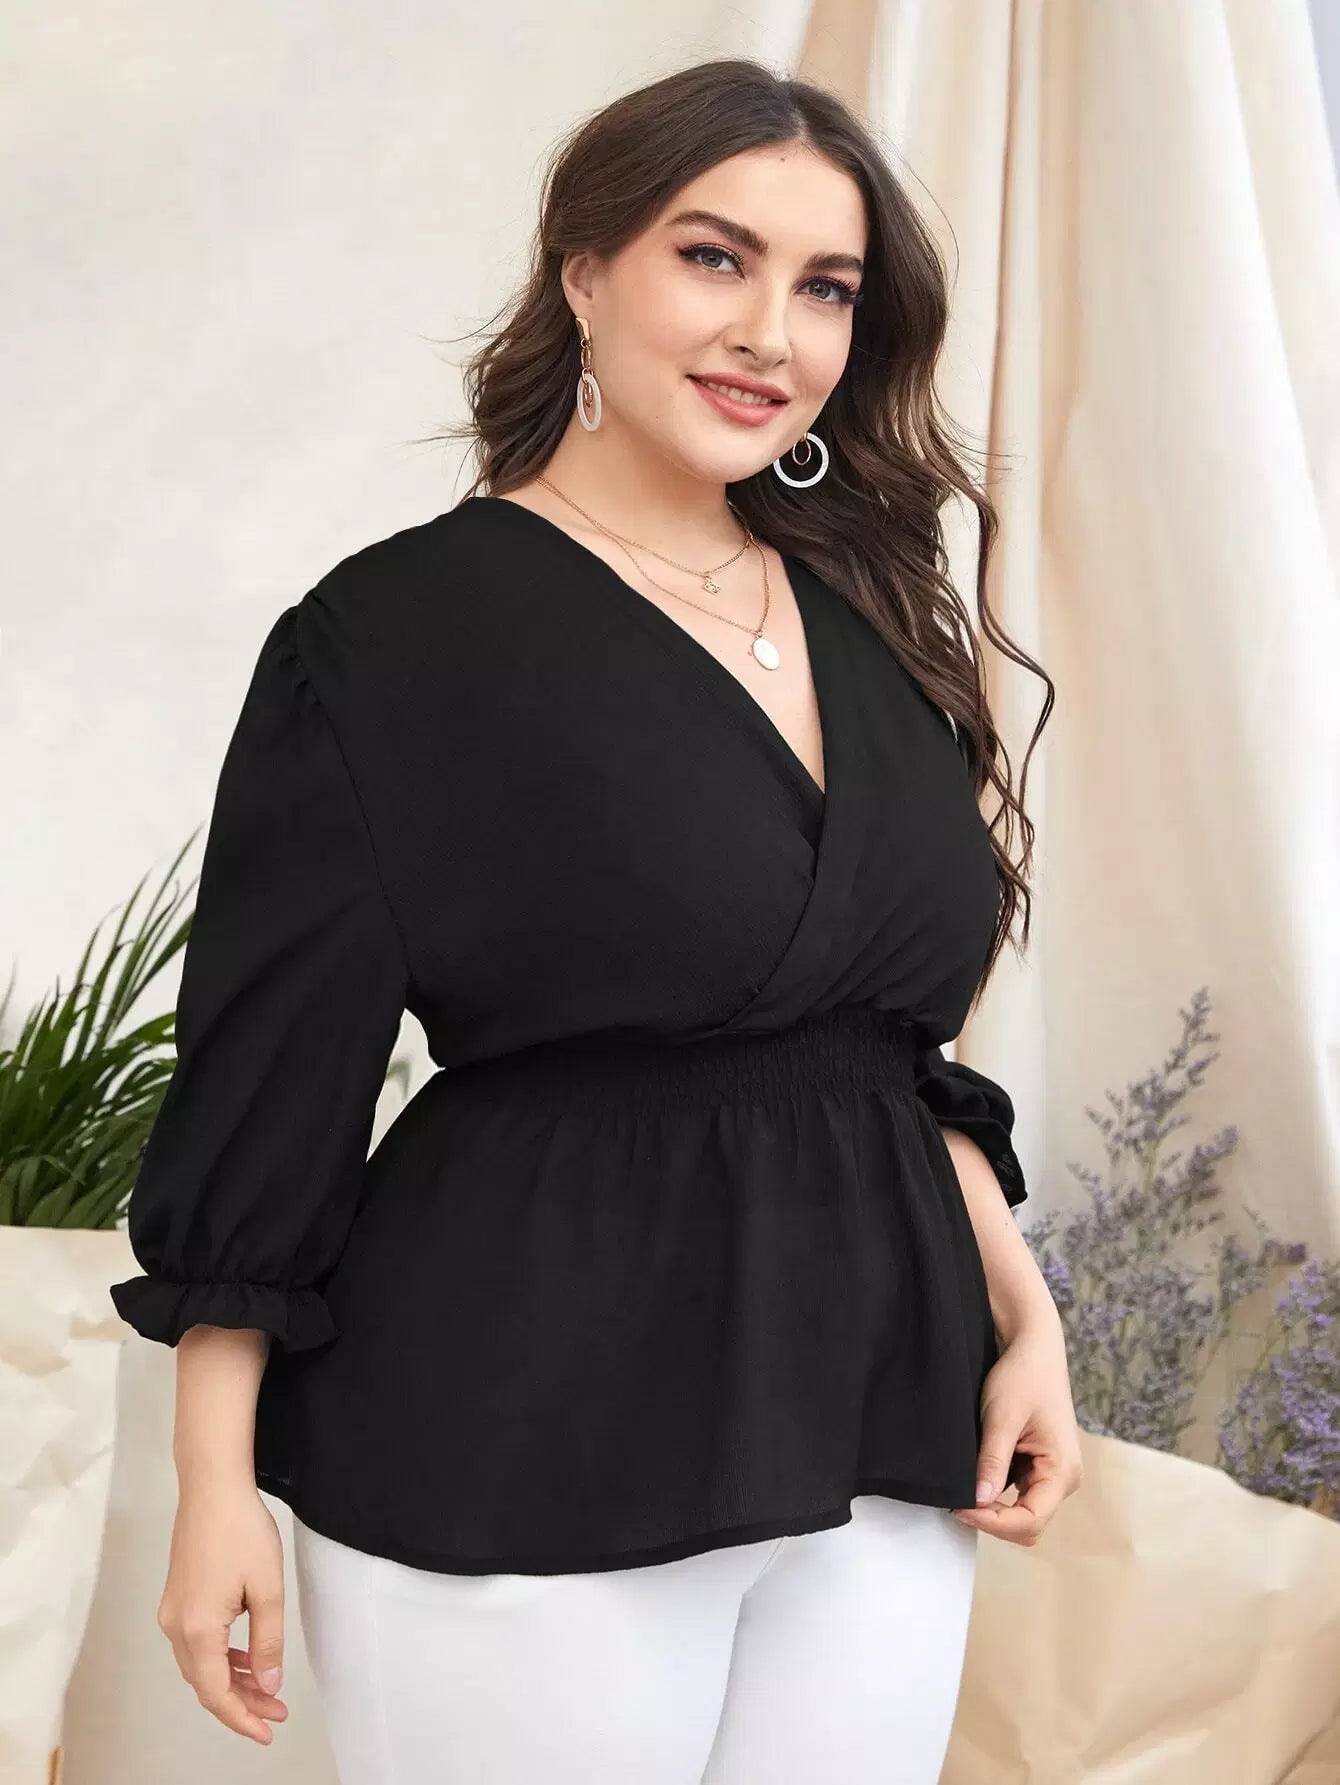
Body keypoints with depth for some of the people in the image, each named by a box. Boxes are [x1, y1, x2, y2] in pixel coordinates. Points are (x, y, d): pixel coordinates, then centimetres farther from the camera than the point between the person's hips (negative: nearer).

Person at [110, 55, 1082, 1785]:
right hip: (525, 1455, -5)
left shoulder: (864, 621, 10)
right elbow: (266, 1075, -8)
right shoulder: (395, 633, -8)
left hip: (878, 1443, 6)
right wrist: (217, 1486, -10)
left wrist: (1027, 1319, 10)